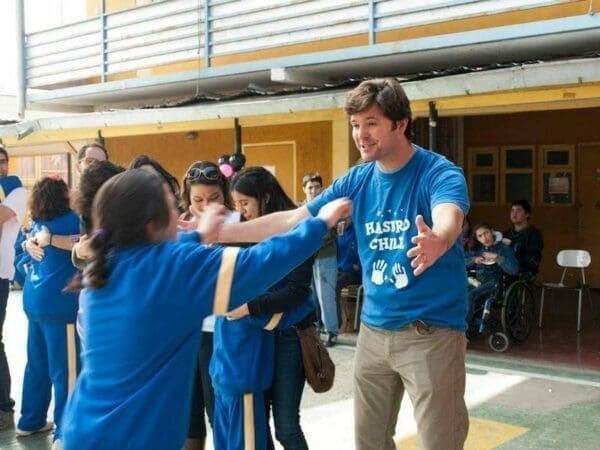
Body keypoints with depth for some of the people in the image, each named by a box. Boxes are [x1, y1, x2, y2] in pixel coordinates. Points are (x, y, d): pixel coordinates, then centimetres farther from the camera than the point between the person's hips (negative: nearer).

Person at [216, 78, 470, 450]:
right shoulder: (357, 181, 3)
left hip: (432, 331, -5)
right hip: (374, 330, 6)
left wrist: (436, 242, -60)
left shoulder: (440, 173, -14)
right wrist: (216, 233, 0)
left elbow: (449, 221, -36)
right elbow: (293, 220, 5)